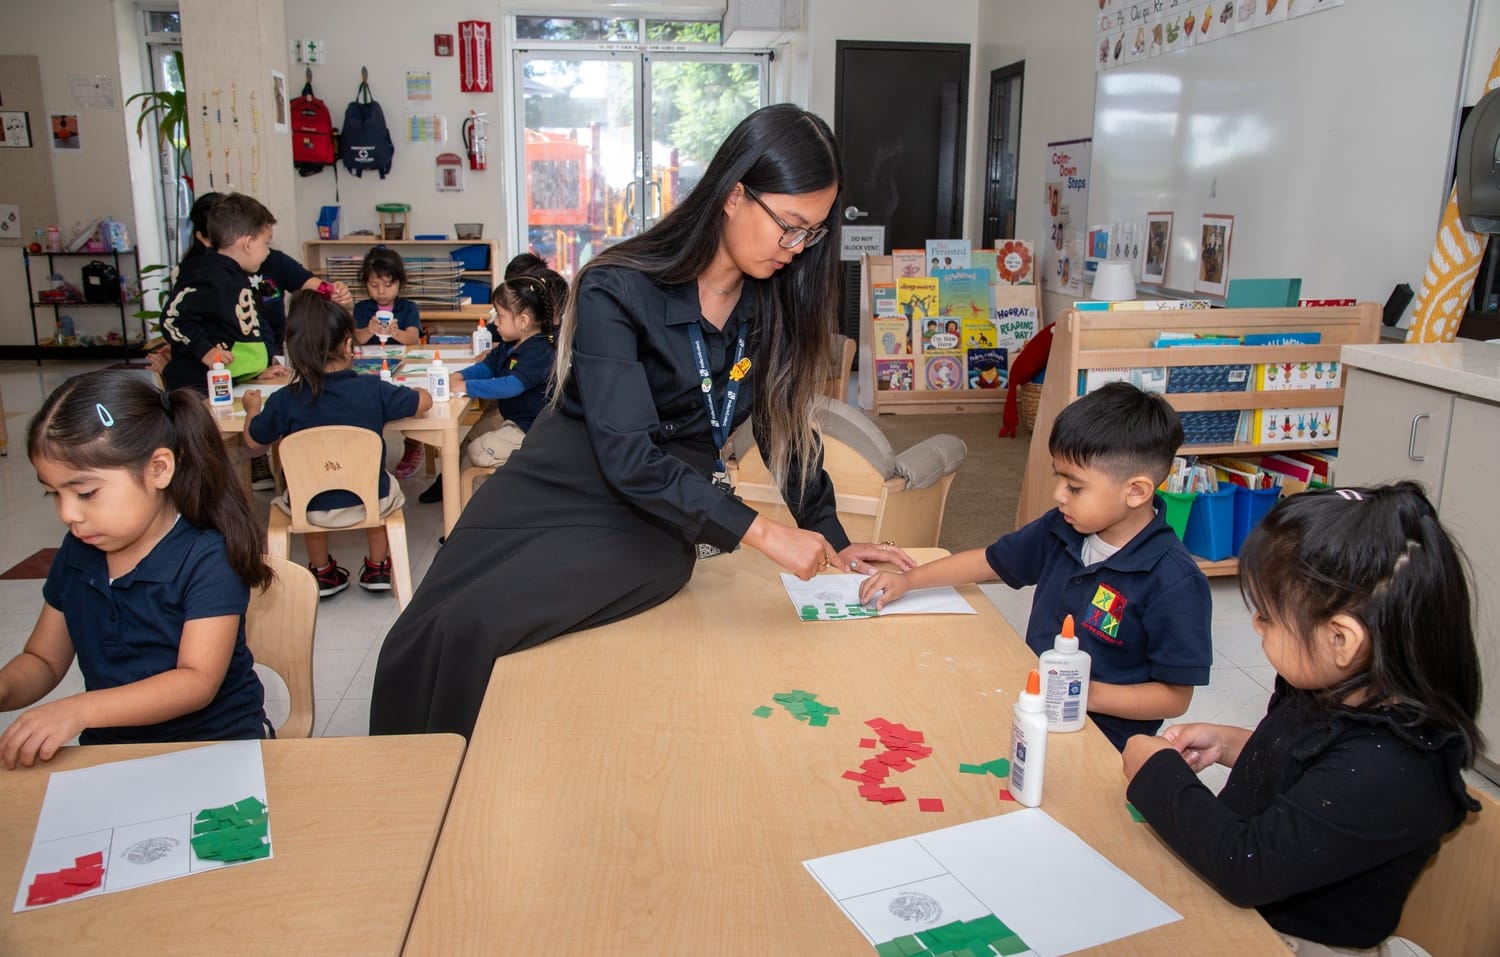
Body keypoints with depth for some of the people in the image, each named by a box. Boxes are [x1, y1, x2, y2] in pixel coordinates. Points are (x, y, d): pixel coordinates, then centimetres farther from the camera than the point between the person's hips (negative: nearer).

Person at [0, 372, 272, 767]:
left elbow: (198, 681, -19)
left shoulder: (207, 559, -13)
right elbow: (43, 661, 16)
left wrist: (79, 710, -28)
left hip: (215, 745, -6)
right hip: (109, 749, 6)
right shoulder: (76, 554, 7)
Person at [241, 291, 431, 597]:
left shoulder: (284, 401, -17)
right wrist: (403, 391, 20)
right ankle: (377, 568, 39)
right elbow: (424, 401, -2)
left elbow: (253, 444, -2)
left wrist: (252, 409, 18)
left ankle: (322, 572, 43)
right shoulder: (373, 389, -18)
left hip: (311, 511, 1)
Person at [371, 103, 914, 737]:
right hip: (551, 493, -1)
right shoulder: (618, 290, -16)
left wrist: (830, 539, 8)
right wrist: (759, 532, -28)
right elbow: (628, 454, -24)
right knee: (417, 644, -12)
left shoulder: (774, 301, 0)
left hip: (652, 527, 1)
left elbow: (786, 425, 12)